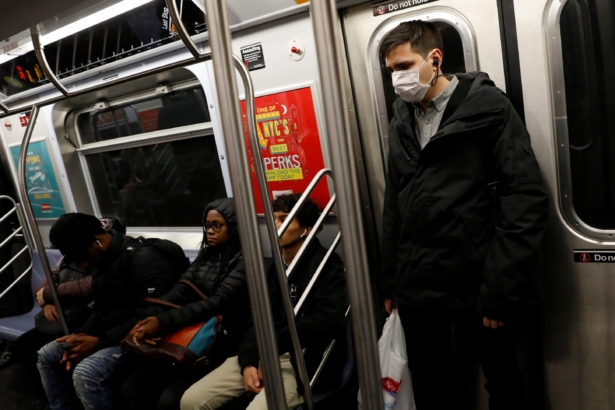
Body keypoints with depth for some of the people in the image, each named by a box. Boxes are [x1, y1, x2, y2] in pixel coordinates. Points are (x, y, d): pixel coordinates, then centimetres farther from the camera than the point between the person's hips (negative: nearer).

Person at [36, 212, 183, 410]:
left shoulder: (144, 258, -22)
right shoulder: (102, 258, 8)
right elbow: (101, 307, 14)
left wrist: (100, 342, -22)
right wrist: (82, 334, -4)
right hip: (105, 331, 10)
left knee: (85, 373, -28)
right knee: (46, 355, 8)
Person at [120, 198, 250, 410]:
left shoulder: (244, 260, -9)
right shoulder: (205, 254, 13)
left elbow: (219, 302, -21)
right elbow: (180, 291, 2)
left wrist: (164, 322, -27)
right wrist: (150, 318, -16)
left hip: (220, 343, -7)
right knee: (131, 390, -5)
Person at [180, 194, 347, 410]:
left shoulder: (327, 265, -6)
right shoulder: (269, 267, 15)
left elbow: (329, 320, -20)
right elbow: (255, 321, 12)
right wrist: (248, 362, -6)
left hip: (304, 361, -6)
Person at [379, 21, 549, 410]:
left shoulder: (488, 107, -5)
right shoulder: (401, 122, 10)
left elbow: (526, 199, -11)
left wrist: (501, 289, -15)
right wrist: (390, 282, 11)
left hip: (480, 285, -4)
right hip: (418, 287, 4)